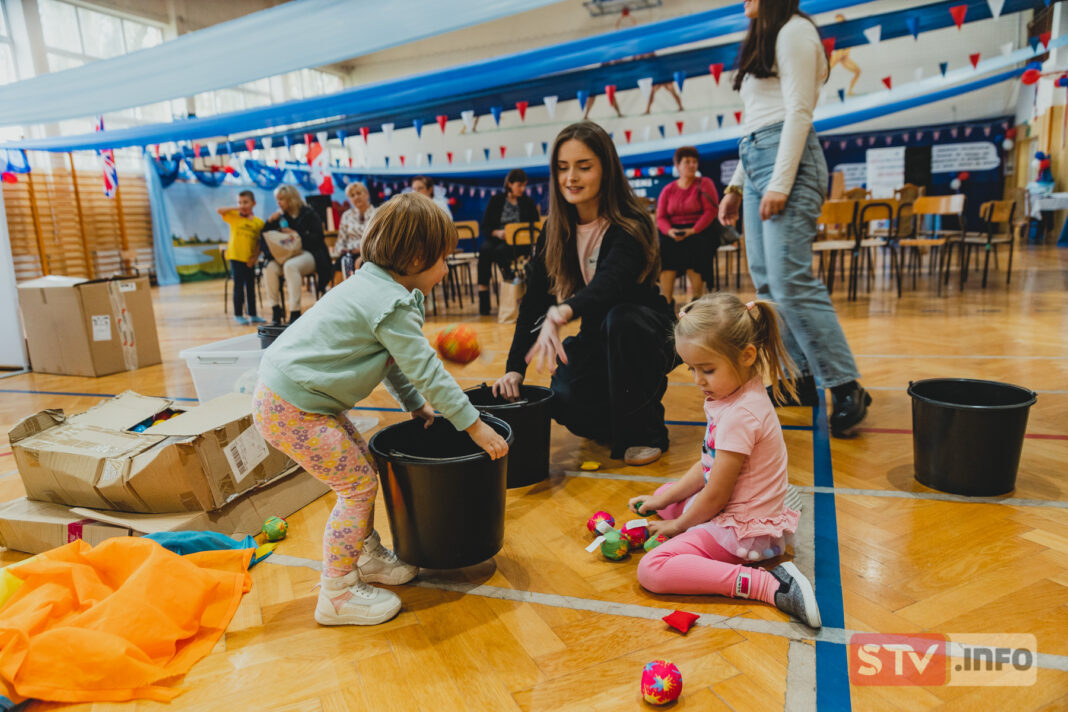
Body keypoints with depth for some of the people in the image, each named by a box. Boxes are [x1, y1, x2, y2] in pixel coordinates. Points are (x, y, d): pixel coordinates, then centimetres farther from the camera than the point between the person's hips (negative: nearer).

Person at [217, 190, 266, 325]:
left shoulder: (259, 222, 3)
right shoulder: (234, 217, 3)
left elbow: (259, 243, 2)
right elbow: (220, 211, -9)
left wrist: (255, 257, -8)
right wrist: (237, 209, -8)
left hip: (249, 259, 2)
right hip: (236, 257, -2)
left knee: (251, 287, 10)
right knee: (239, 286, 1)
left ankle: (252, 315, 18)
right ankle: (238, 315, 10)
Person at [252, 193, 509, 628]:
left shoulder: (373, 285, 12)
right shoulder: (393, 305, -20)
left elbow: (393, 362, 21)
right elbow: (426, 370, -20)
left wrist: (417, 405, 22)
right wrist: (476, 426, -14)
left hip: (299, 395, 10)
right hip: (290, 408, -10)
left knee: (361, 469, 18)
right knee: (358, 485, -4)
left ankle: (369, 557, 34)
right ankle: (338, 595, 9)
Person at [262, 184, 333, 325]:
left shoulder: (309, 214, 3)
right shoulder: (281, 217, 17)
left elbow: (318, 238, -7)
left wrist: (297, 235, -15)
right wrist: (270, 221, 1)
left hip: (308, 254, -5)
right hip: (286, 256, 5)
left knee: (290, 266, -36)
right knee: (270, 267, -27)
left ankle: (295, 312, -34)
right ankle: (275, 309, -18)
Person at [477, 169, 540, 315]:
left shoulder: (528, 202, 12)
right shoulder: (497, 200, 11)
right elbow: (485, 226, 6)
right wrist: (497, 232, -14)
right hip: (496, 238, 2)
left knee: (500, 250, -38)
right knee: (484, 250, -34)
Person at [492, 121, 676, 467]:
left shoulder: (630, 224, -20)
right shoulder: (557, 230, -3)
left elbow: (612, 282, -40)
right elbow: (534, 299, -6)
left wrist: (564, 312, -60)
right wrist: (515, 368, -17)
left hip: (646, 335, -3)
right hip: (597, 340, 4)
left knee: (620, 317, -37)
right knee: (567, 403, -25)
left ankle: (643, 431, -17)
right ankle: (616, 422, 11)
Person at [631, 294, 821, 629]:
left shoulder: (739, 414, -27)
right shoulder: (731, 395, 4)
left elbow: (716, 495, -22)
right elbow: (708, 465, 12)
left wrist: (679, 524, -5)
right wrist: (663, 500, 9)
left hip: (743, 529, -10)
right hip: (734, 510, 10)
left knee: (651, 570, -22)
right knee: (664, 492, 26)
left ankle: (768, 585, -23)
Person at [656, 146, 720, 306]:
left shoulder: (704, 184, 4)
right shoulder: (668, 190, 13)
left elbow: (712, 211, -6)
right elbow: (661, 217, 7)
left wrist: (693, 231, -19)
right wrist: (670, 231, -16)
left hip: (700, 231, -2)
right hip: (674, 232, 2)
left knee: (691, 247, -34)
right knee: (663, 248, -29)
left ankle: (698, 299, -20)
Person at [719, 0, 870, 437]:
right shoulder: (762, 42, 28)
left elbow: (799, 112, -10)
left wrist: (780, 183, -19)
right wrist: (736, 186, 20)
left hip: (787, 159, -9)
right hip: (755, 162, 9)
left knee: (790, 280, -18)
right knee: (766, 282, 3)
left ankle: (846, 388, -13)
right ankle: (803, 379, 9)